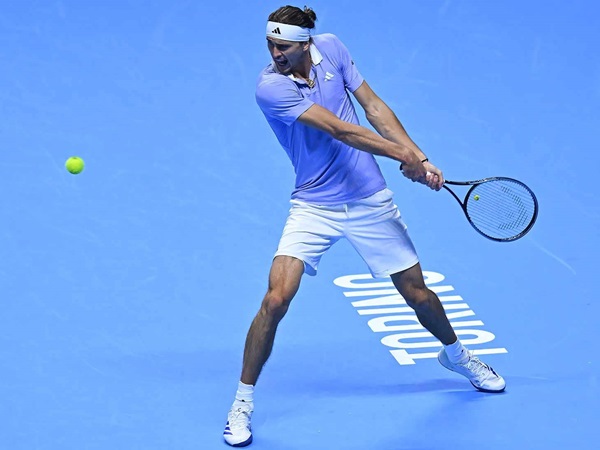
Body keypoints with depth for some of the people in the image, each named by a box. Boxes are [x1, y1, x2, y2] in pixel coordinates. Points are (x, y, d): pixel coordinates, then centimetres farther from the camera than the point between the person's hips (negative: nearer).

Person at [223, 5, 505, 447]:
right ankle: (243, 401, -1)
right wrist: (402, 155, -26)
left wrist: (420, 157, -8)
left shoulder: (331, 48, -6)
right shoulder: (271, 87, -21)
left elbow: (373, 106, 0)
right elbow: (337, 128, -25)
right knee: (276, 299, -19)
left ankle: (455, 353, 44)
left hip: (370, 201, 4)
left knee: (417, 292, 13)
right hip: (314, 207, -4)